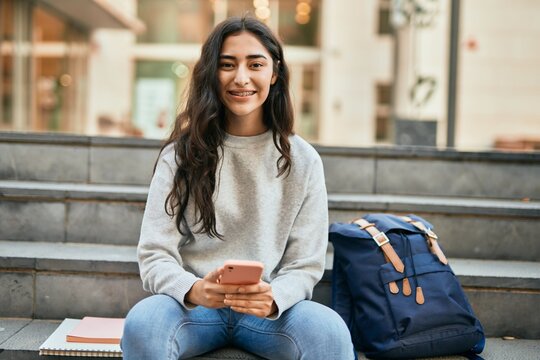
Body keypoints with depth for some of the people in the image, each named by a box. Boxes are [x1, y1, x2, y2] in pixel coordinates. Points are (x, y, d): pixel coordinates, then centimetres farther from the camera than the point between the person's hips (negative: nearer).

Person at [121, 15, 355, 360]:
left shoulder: (303, 160, 3)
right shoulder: (182, 154, 2)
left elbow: (306, 264, 1)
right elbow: (155, 254, -3)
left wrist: (273, 298, -22)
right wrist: (193, 290, -25)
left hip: (271, 309, 0)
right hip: (192, 305, 1)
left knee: (331, 332, -32)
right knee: (142, 323, -32)